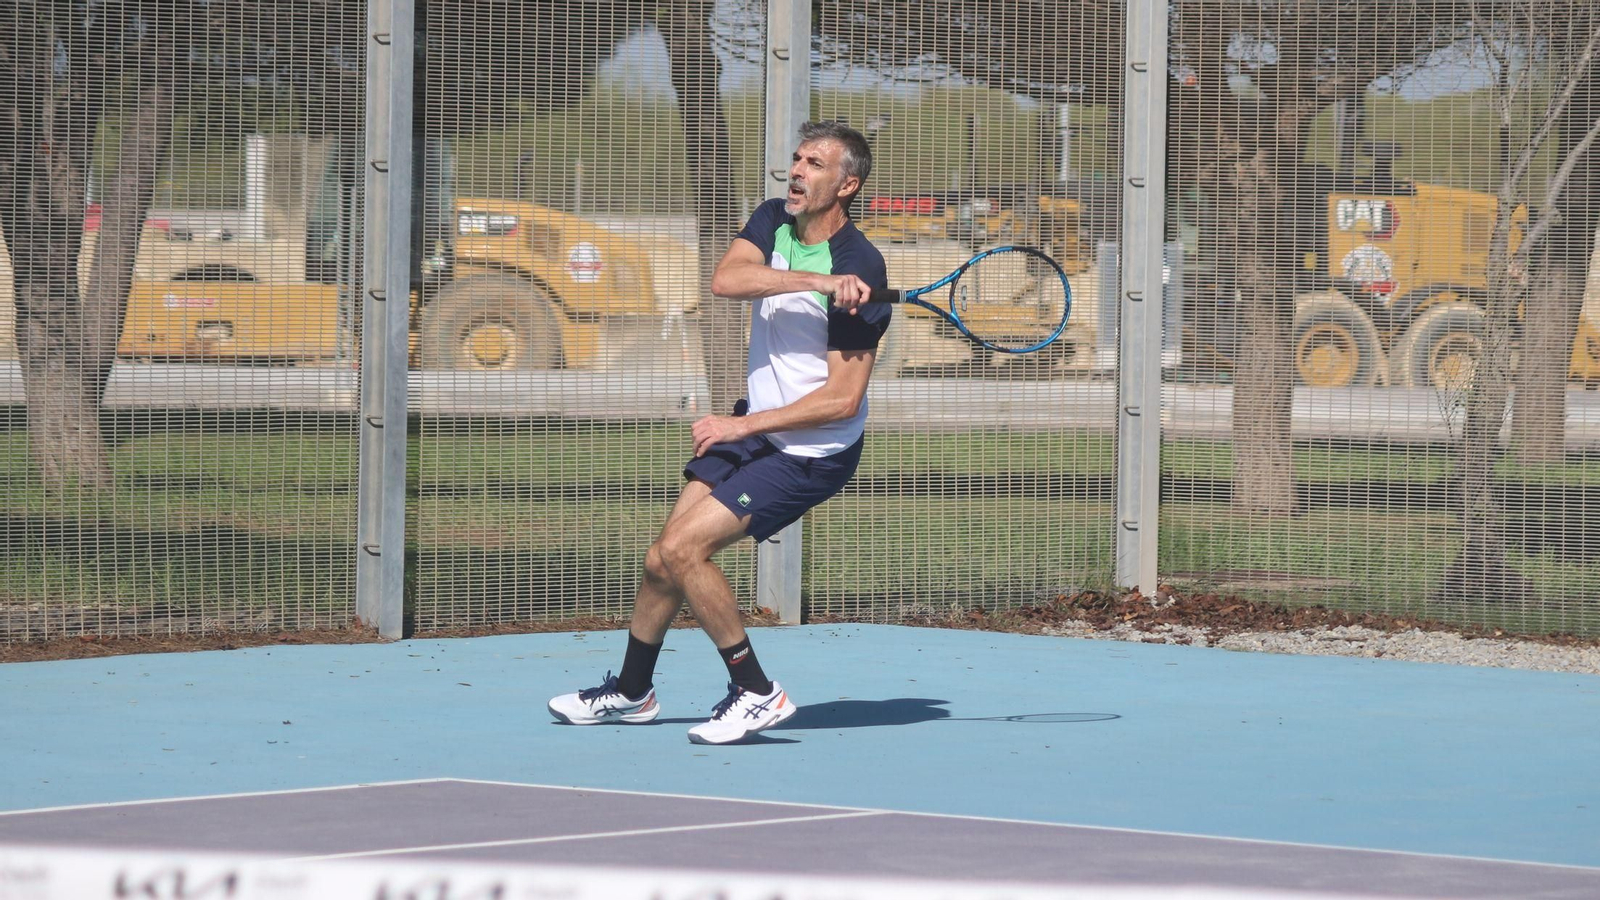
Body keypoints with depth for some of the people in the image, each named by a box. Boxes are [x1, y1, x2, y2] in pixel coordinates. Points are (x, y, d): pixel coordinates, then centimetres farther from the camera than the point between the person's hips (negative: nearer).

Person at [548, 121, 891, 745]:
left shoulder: (860, 272, -21)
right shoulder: (773, 222, -1)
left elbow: (841, 399, -22)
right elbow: (725, 279, -21)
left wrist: (743, 426, -17)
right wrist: (814, 280, -34)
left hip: (812, 452, -7)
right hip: (753, 425, 7)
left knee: (681, 549, -17)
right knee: (662, 560, 7)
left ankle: (756, 694, -5)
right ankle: (630, 692, 29)